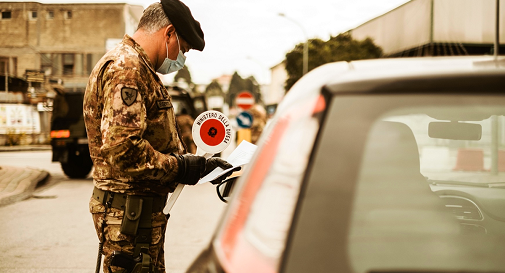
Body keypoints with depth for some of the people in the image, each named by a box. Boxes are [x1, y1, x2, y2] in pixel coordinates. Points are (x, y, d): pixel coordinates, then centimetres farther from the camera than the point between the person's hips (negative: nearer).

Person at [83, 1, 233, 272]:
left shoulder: (140, 70, 21)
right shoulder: (125, 69, -16)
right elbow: (123, 150, -26)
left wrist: (196, 163, 9)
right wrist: (181, 167, -16)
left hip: (146, 208, 11)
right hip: (128, 211, -11)